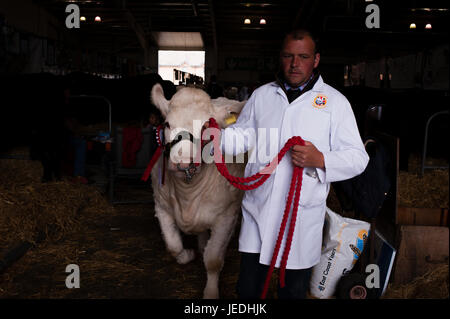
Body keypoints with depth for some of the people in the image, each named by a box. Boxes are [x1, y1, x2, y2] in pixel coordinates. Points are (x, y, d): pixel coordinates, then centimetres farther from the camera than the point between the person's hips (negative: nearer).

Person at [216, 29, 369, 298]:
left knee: (295, 290, 13)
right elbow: (244, 135, 16)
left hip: (304, 214, -2)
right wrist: (219, 135, -4)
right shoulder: (262, 95, 11)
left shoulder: (335, 102, 0)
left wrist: (320, 160, -21)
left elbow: (357, 158, -4)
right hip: (259, 209, 2)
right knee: (248, 288, 9)